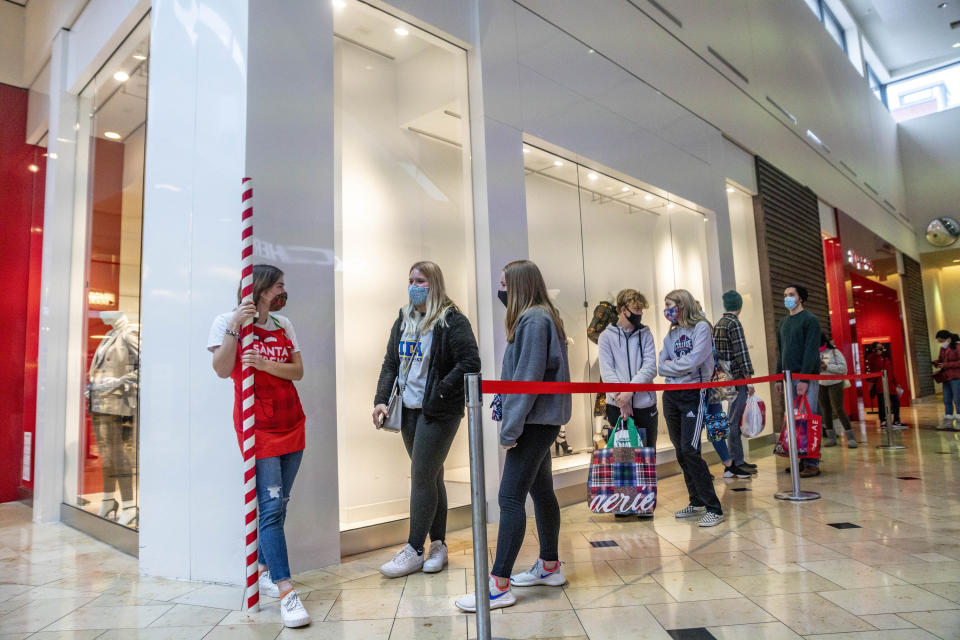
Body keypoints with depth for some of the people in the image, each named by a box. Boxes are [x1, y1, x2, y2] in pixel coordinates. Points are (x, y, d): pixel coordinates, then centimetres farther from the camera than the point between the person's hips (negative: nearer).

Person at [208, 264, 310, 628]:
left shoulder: (283, 325, 12)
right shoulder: (227, 321, -1)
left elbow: (297, 371, 5)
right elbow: (222, 370, -12)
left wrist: (264, 363, -12)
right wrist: (234, 327, -20)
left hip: (291, 424, 6)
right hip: (257, 428, -5)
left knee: (279, 505, 10)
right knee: (271, 507, -10)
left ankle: (265, 572, 25)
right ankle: (286, 593, -9)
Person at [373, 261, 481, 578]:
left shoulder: (452, 321, -10)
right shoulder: (403, 321, 12)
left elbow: (470, 363, -16)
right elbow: (390, 363, 15)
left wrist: (440, 392, -18)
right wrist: (381, 399, 4)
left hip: (438, 412, -6)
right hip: (409, 410, 7)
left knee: (422, 477, -4)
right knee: (430, 476, 13)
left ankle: (414, 550, 9)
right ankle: (438, 545, 23)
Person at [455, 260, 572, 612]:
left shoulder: (533, 320, -16)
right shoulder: (542, 318, 15)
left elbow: (528, 377, -21)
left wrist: (511, 427, -17)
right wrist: (514, 424, 14)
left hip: (535, 422, -10)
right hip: (541, 422, 10)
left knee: (510, 498, -8)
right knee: (541, 491, 17)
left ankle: (499, 586, -2)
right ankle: (549, 566, 30)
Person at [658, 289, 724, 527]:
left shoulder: (701, 327, -6)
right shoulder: (670, 334, 15)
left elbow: (693, 361, -18)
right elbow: (661, 366, 6)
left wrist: (670, 365, -4)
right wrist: (679, 367, -10)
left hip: (693, 394, -7)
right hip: (671, 396, 7)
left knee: (690, 450, -14)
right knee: (681, 452, 10)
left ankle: (713, 509, -6)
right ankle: (696, 502, 23)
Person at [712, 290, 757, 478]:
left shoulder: (718, 324, 14)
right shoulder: (734, 324, -12)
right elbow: (741, 353, -17)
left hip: (726, 378, 9)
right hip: (737, 378, -9)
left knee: (734, 420, 14)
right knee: (735, 420, -6)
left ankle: (737, 460, 20)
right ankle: (734, 464, -3)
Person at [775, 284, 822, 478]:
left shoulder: (810, 320, -3)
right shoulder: (783, 323, 19)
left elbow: (811, 351, -12)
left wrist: (804, 379, -18)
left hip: (806, 377, -7)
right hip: (789, 378, 7)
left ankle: (812, 463, -3)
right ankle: (801, 460, 11)